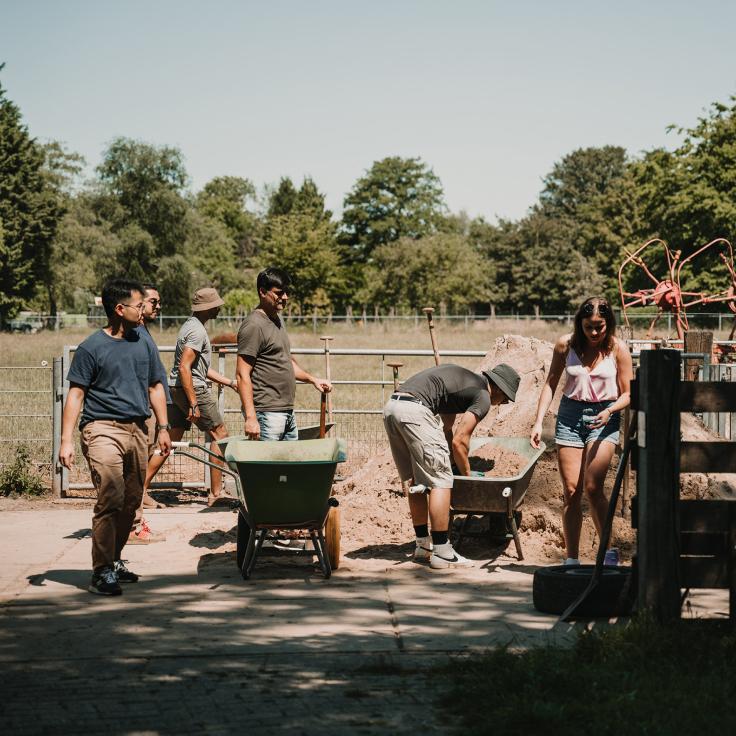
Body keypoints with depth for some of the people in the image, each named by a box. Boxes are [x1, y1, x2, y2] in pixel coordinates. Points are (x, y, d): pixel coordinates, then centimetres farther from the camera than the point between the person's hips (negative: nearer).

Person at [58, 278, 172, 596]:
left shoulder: (143, 344, 14)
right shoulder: (92, 348, -4)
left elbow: (155, 387, 23)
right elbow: (75, 395, -5)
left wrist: (162, 428, 18)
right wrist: (66, 441, -12)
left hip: (137, 430, 6)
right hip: (103, 429, -6)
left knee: (131, 502, 10)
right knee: (110, 500, -15)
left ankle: (114, 560, 25)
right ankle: (102, 572, -11)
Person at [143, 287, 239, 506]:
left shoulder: (191, 326, 18)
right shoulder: (197, 331, -15)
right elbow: (184, 367, -23)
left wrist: (230, 383, 22)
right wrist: (194, 404, -23)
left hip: (176, 390, 10)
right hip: (192, 389, -10)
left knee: (171, 439, 9)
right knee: (219, 435, 1)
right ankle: (216, 493, 3)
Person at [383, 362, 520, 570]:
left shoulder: (464, 379, 30)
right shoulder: (483, 397, 2)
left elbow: (446, 429, 32)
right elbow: (459, 441, -2)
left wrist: (452, 464, 32)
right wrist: (467, 475, 12)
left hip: (391, 407, 9)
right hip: (415, 410, -9)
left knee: (417, 481, 18)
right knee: (440, 481, -2)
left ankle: (423, 546, 25)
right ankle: (441, 553, 0)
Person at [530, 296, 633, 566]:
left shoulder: (618, 349, -6)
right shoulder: (565, 345, -1)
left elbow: (627, 393, 0)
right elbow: (551, 383, 9)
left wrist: (609, 411, -20)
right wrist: (538, 421, 2)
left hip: (603, 417, -2)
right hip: (570, 415, 2)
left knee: (592, 487, -16)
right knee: (571, 490, 1)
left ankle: (609, 552, -4)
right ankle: (571, 560, 7)